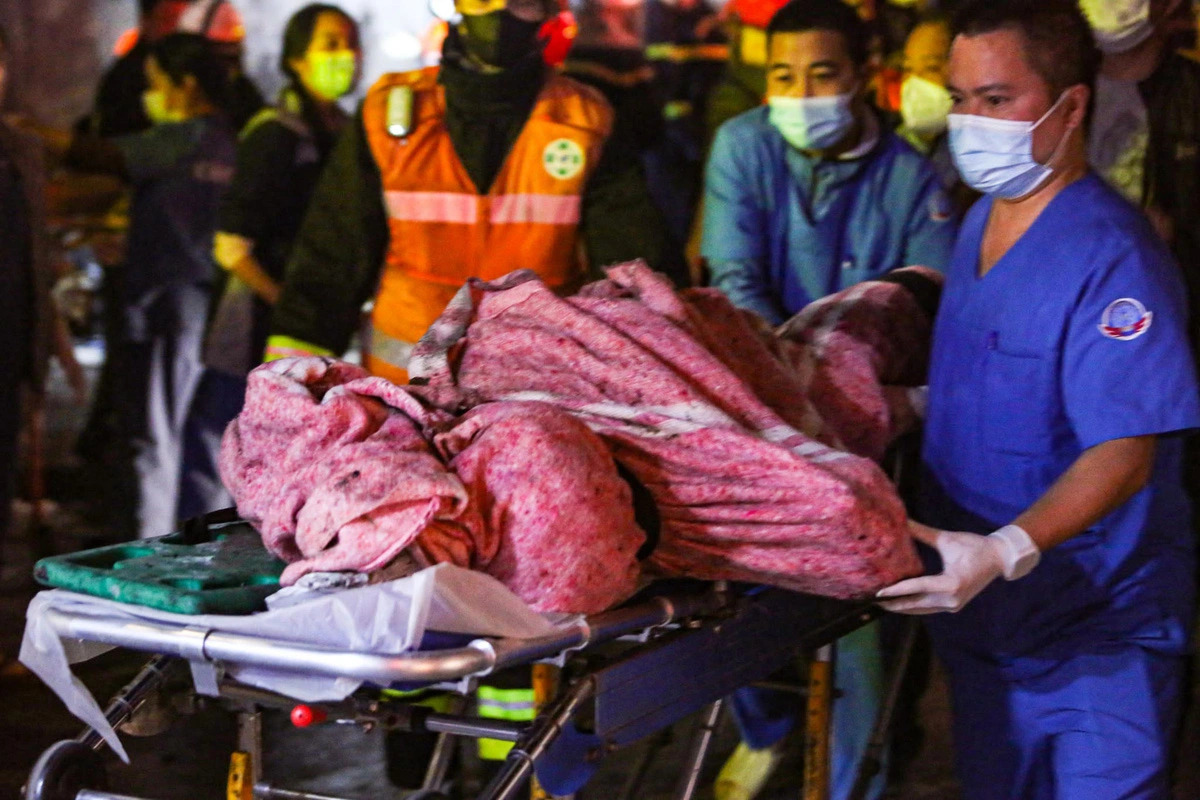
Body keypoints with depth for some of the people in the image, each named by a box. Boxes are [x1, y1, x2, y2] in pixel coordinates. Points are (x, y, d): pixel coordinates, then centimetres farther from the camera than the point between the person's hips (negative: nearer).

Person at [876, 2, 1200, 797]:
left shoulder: (1112, 256, -21)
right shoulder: (981, 223, 7)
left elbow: (1125, 454, -28)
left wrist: (1003, 551, -38)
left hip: (1100, 639, -8)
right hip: (982, 615, 8)